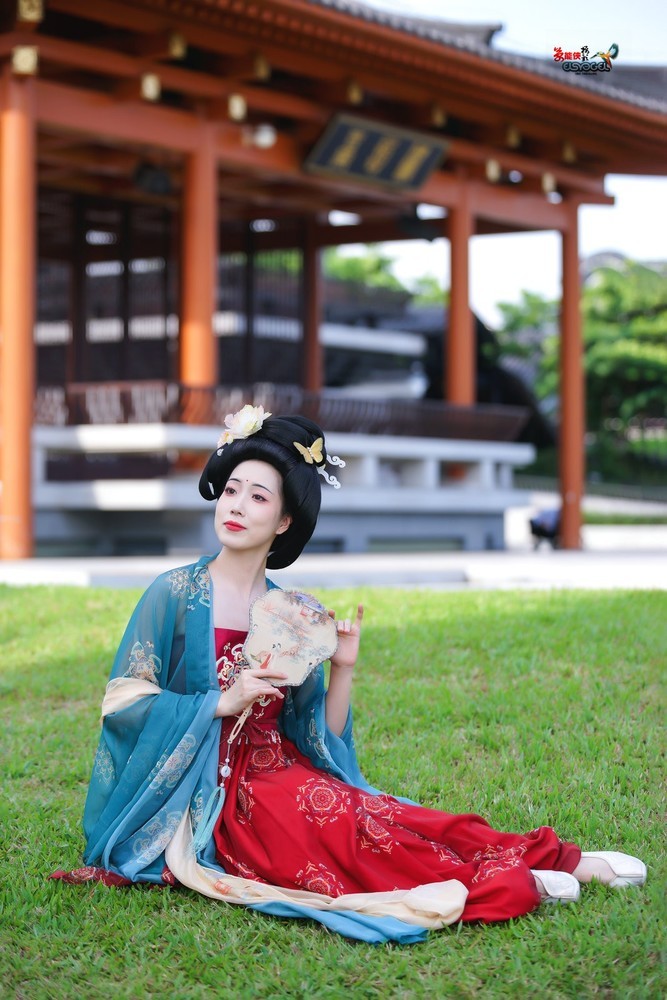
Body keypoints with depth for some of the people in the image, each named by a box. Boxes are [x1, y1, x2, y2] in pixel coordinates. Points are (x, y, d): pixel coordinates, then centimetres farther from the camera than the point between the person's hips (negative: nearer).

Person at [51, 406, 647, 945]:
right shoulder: (175, 595, -4)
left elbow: (322, 738, 9)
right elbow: (123, 702, -9)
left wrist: (343, 668, -8)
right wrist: (225, 702, -16)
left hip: (285, 779, 5)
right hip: (212, 799, -4)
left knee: (403, 822, -20)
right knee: (335, 819, -31)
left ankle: (564, 863, -17)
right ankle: (506, 881, -27)